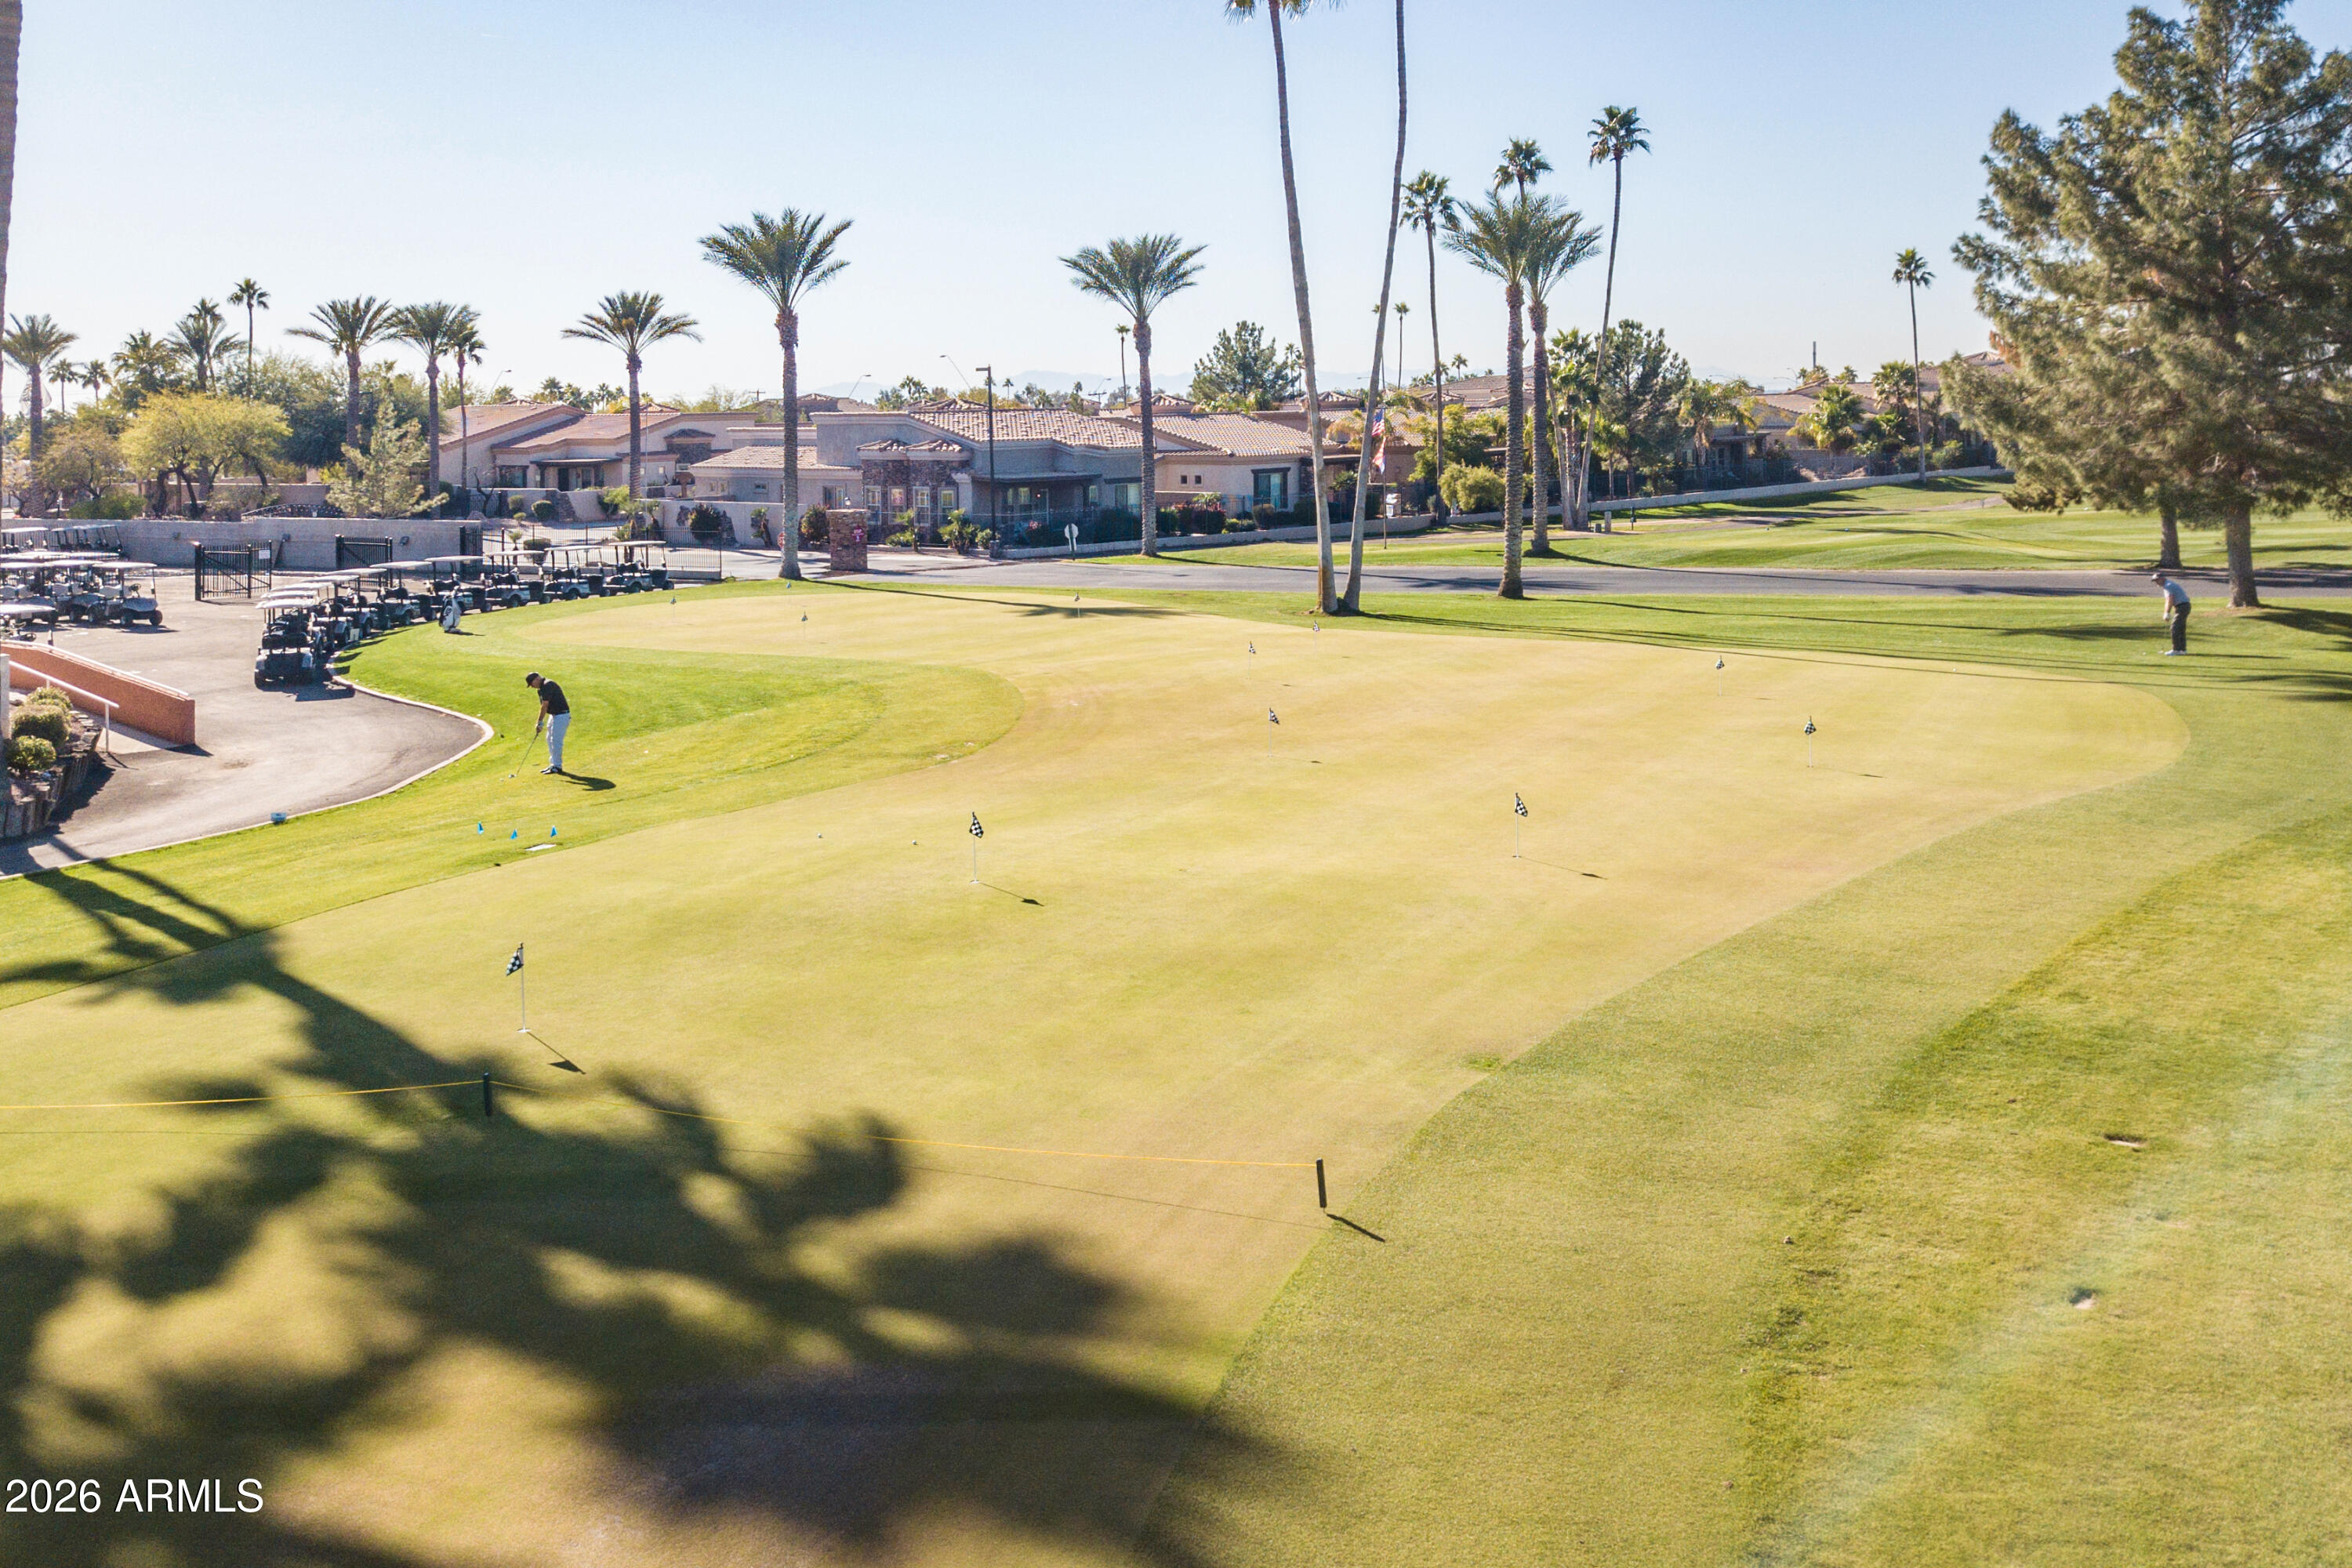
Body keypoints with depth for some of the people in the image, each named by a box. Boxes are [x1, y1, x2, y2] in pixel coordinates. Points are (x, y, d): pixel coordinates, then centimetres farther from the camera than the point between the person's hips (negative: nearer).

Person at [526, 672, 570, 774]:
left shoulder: (547, 685, -18)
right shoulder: (542, 688, 13)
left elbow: (545, 706, -19)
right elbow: (544, 706, 13)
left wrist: (540, 722, -14)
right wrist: (541, 723, 7)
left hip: (561, 715, -11)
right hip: (554, 715, 11)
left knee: (556, 741, -9)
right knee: (550, 739, 14)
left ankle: (557, 766, -3)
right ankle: (553, 764, 20)